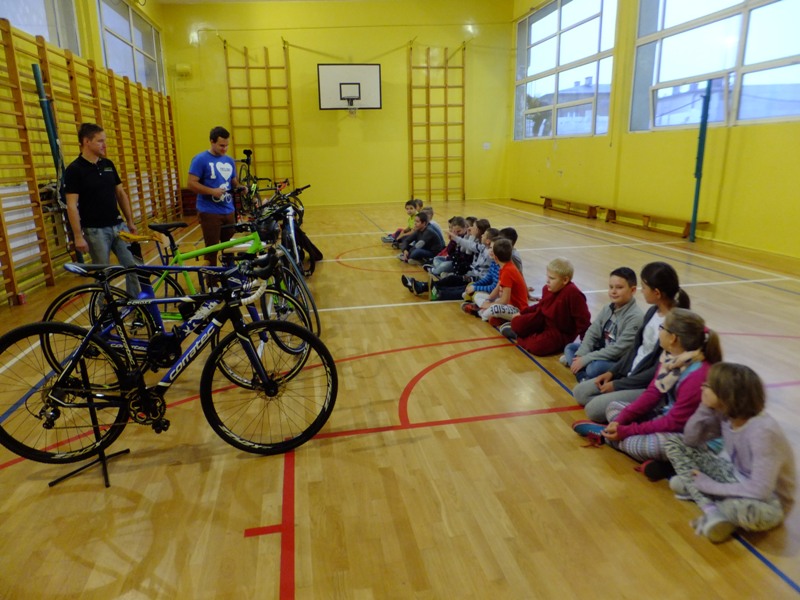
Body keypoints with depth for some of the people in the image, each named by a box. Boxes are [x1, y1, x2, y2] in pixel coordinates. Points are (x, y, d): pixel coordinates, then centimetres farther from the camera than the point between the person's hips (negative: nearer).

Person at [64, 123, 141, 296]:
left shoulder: (108, 165, 8)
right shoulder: (74, 170, -11)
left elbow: (121, 193, 14)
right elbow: (72, 206, -13)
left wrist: (130, 221, 11)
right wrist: (78, 236, -17)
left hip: (118, 226, 6)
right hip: (95, 230, -5)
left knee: (133, 266, 5)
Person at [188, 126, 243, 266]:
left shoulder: (230, 161, 11)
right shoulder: (200, 159, -6)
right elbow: (191, 184, -11)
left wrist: (239, 188, -1)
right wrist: (212, 191, -23)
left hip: (228, 211, 6)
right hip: (209, 212, -5)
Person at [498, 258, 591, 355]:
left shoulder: (572, 293, -30)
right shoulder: (547, 289, -5)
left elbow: (583, 319, -24)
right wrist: (522, 312, 14)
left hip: (562, 333, -6)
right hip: (544, 321, 7)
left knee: (536, 346, -30)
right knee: (517, 323, -13)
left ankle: (520, 338, 0)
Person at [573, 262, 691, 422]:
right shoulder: (653, 311, 3)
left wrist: (618, 385, -15)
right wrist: (613, 372, 5)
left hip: (650, 387, -9)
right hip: (629, 374, 9)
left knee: (594, 408, -18)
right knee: (579, 392, 4)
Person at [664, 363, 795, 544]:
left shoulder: (763, 431, -31)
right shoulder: (725, 415, -10)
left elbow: (759, 490, -34)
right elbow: (690, 440, -2)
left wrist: (709, 485, -22)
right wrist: (705, 407, -16)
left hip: (766, 500, -7)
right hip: (734, 477, 7)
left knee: (749, 511, -44)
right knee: (674, 445, -4)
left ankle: (693, 488, -13)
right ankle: (712, 512, -17)